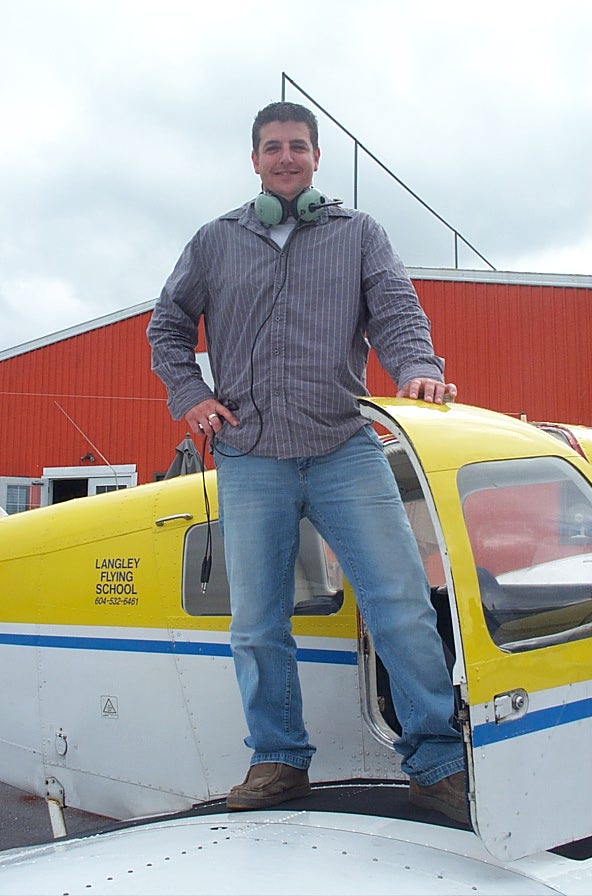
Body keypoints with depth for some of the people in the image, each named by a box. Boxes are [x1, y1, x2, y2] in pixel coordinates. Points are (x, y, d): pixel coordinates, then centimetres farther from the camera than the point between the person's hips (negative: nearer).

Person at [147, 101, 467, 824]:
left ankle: (440, 765, 3)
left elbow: (395, 310, 2)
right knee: (257, 626, 5)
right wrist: (190, 395, 9)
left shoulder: (358, 233, 13)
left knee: (403, 605, -8)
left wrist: (418, 368, -19)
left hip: (346, 449, -1)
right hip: (249, 460, 2)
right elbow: (167, 325, 24)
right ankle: (279, 760, 20)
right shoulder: (216, 242, 16)